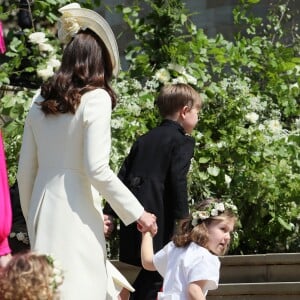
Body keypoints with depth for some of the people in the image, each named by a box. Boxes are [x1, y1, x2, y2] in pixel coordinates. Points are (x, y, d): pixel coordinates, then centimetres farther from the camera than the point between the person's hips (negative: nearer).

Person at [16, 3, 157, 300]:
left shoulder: (40, 99, 10)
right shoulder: (96, 99, -7)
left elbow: (25, 169, 14)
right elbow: (97, 169, -14)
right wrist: (137, 213, -7)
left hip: (42, 206, 6)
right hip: (75, 210, -6)